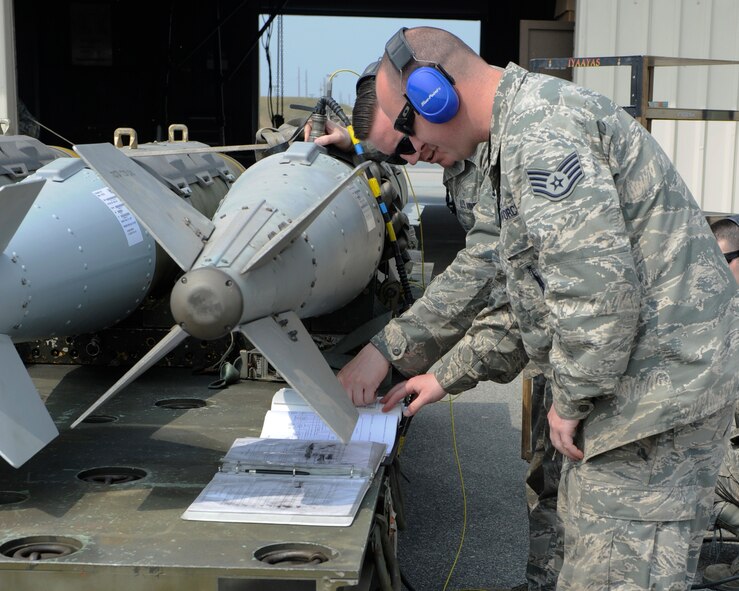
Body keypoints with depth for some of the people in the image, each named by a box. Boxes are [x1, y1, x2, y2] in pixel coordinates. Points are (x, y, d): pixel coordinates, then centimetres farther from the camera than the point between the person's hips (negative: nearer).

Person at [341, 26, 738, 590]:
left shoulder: (540, 130, -19)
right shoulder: (526, 126, 17)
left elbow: (598, 284, -28)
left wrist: (572, 399, -15)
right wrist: (388, 347, 21)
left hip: (660, 388, -11)